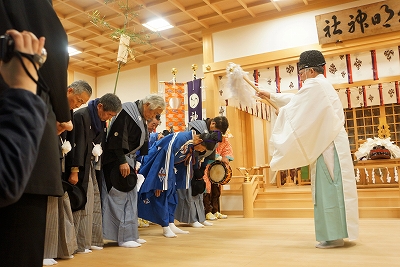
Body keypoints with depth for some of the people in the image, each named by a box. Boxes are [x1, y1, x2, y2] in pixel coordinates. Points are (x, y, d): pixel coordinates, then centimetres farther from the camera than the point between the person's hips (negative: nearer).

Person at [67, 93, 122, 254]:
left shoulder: (101, 121, 11)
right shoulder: (81, 116, -14)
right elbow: (77, 144, -19)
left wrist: (99, 167, 9)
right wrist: (74, 171, -21)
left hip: (94, 167, 8)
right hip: (82, 168, -8)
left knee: (94, 204, 8)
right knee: (81, 204, -5)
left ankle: (92, 240, 16)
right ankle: (78, 244, 4)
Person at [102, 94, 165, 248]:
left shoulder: (141, 118, 13)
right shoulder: (127, 112, -15)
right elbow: (117, 137, -22)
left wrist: (135, 162, 11)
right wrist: (122, 161, -23)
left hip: (128, 160, 10)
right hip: (117, 161, -10)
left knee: (131, 196, 10)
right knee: (120, 197, -5)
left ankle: (131, 235, 18)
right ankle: (124, 237, 2)